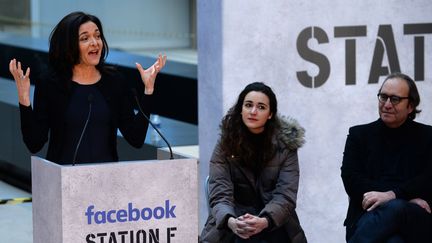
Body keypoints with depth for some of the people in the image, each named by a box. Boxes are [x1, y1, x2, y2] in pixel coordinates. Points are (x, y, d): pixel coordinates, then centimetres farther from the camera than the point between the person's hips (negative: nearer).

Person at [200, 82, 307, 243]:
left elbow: (285, 195, -10)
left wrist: (264, 222, -29)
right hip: (230, 229, 0)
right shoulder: (226, 144, 0)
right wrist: (230, 221, -30)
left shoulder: (286, 144, -1)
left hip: (274, 225, 0)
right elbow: (220, 193, -9)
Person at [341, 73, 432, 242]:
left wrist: (392, 195, -19)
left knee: (394, 208, -39)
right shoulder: (359, 134, 19)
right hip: (368, 215, 0)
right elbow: (351, 179, 4)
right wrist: (408, 197, -8)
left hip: (418, 222, 0)